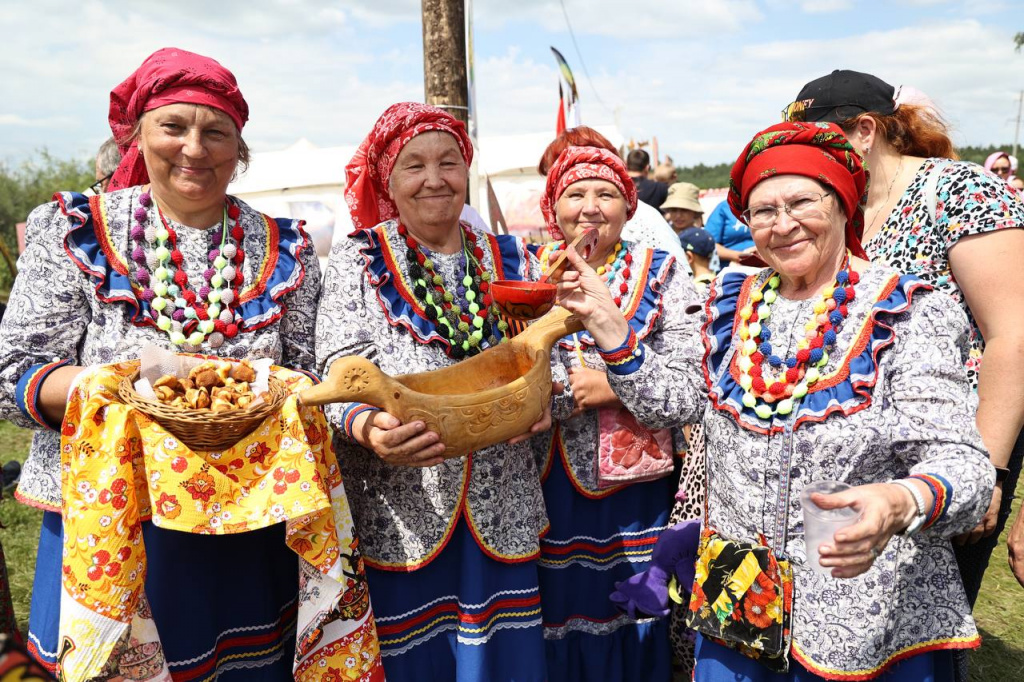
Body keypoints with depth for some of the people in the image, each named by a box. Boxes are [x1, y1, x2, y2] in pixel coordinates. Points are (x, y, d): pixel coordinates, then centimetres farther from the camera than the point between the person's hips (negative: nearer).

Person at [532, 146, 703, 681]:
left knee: (633, 630, 12)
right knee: (559, 613, 13)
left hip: (638, 488, -1)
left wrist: (614, 386, -18)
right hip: (550, 490, 1)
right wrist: (562, 389, -16)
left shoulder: (662, 277, 0)